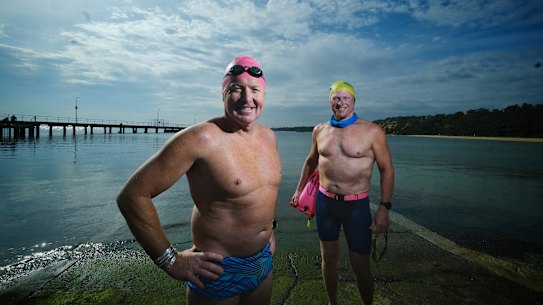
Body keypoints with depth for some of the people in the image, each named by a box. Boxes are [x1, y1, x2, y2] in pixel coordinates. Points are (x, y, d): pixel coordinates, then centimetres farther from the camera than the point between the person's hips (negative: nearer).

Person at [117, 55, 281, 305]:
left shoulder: (269, 137, 0)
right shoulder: (202, 138, -22)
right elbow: (132, 195, -22)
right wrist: (171, 260, -19)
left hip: (264, 262, 7)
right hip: (219, 270, -6)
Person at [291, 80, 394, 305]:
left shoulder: (372, 132, -7)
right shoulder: (319, 130, 5)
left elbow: (386, 169, -3)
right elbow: (311, 162, 19)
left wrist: (384, 208, -9)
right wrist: (299, 190, 21)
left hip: (357, 205, -3)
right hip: (325, 202, 3)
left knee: (360, 265, 4)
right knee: (328, 258, 16)